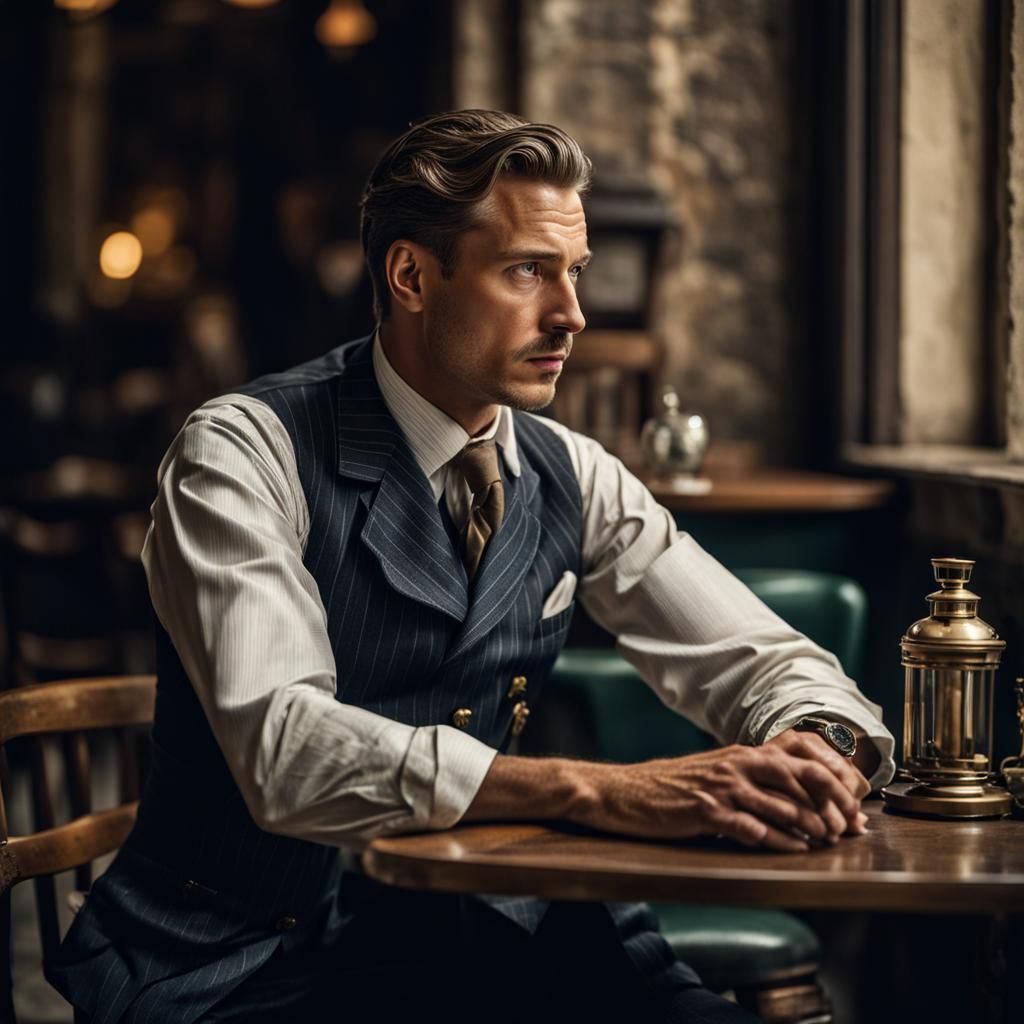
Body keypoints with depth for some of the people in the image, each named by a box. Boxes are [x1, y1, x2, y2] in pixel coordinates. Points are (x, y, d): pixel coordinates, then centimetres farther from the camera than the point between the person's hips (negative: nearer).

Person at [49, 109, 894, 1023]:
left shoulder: (573, 478, 6)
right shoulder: (244, 455, -12)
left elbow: (758, 661, 7)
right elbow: (284, 748, -26)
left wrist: (820, 749, -19)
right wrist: (602, 793, -36)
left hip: (468, 939, 5)